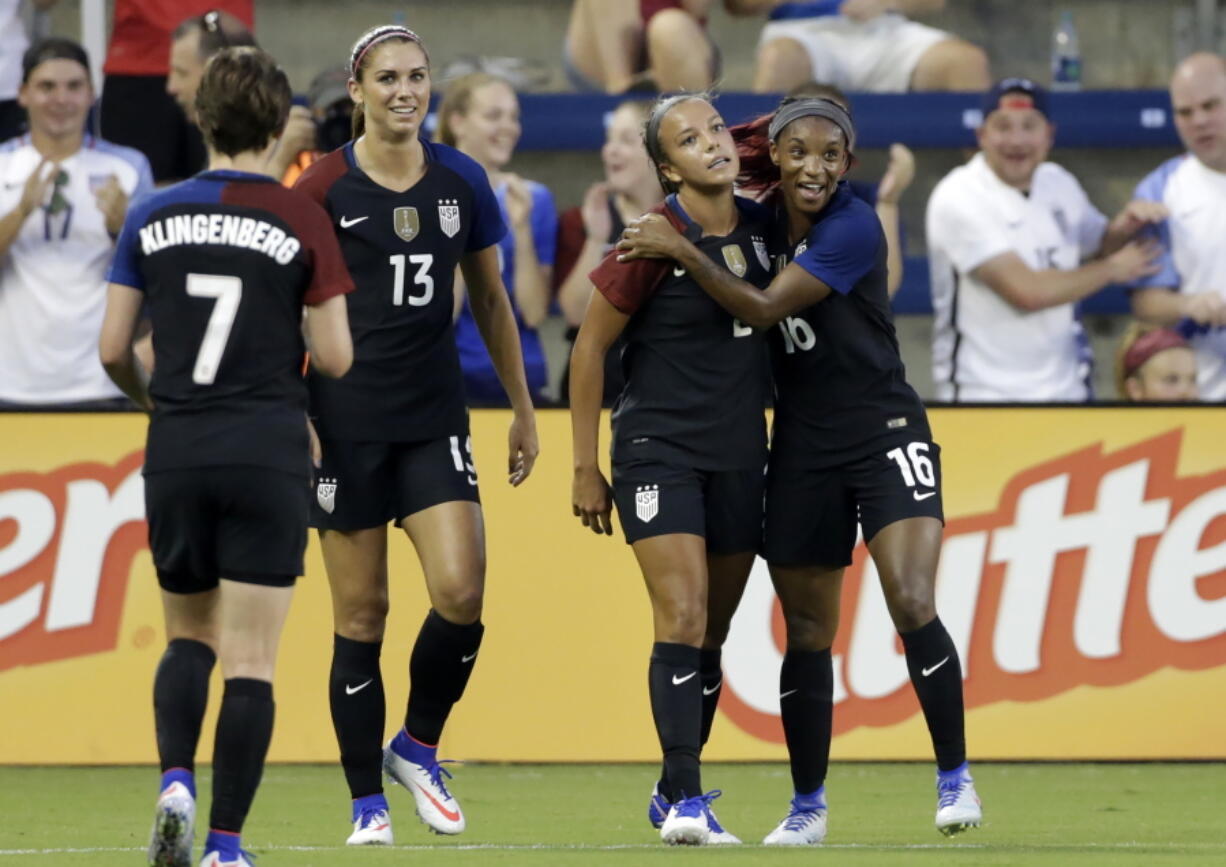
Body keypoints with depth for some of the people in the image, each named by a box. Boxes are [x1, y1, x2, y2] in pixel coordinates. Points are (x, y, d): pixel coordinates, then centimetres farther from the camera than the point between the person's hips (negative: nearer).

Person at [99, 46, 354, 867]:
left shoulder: (152, 217, 3)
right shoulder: (302, 221, -5)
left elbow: (113, 350, 5)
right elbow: (335, 358, -6)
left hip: (177, 453, 3)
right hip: (268, 453, -3)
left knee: (189, 635, 20)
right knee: (251, 659, 1)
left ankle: (175, 780, -4)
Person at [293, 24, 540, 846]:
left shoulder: (462, 183, 5)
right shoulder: (322, 189, -5)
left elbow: (492, 301, 15)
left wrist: (524, 409, 16)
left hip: (436, 421, 3)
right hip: (348, 426, -3)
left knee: (461, 592, -12)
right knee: (361, 614, 0)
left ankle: (419, 749, 13)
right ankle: (368, 802, 9)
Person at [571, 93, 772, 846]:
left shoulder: (759, 227, 4)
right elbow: (590, 346, -5)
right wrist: (586, 468, -4)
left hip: (739, 456, 6)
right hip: (659, 451, -5)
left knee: (712, 634, 10)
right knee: (683, 617, -17)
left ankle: (675, 794, 23)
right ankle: (685, 797, -17)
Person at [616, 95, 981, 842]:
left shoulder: (853, 228, -15)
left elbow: (765, 309, -21)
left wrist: (681, 251, -20)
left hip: (886, 435, -5)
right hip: (802, 449, 5)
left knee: (913, 605, -19)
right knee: (808, 633, 7)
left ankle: (955, 779, -7)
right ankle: (808, 805, 19)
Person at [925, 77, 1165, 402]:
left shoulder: (1058, 184, 9)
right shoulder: (959, 200, -13)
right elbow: (1027, 292, -20)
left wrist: (1125, 227, 0)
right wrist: (1112, 269, -7)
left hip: (1066, 388, 6)